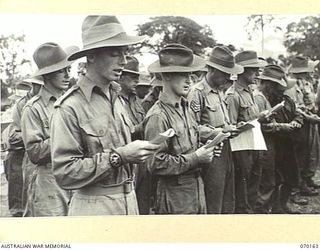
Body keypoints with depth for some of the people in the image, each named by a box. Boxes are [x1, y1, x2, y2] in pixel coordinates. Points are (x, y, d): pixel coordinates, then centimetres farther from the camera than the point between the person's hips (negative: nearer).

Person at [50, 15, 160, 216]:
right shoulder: (70, 107, -16)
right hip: (95, 207, -6)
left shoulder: (115, 97, 5)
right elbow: (65, 174, -19)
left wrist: (139, 151, -3)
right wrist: (117, 157, -21)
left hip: (129, 200, 6)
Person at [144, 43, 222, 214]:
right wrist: (196, 158, -17)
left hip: (196, 186, 8)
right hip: (175, 195, -8)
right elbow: (156, 164, -22)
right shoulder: (158, 116, -18)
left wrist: (204, 151, 1)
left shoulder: (184, 108, 8)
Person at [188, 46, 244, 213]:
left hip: (226, 150, 8)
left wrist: (231, 128, 6)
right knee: (213, 205, 0)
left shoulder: (220, 91, 15)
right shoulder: (197, 92, -13)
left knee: (228, 202, 15)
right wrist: (220, 130, -19)